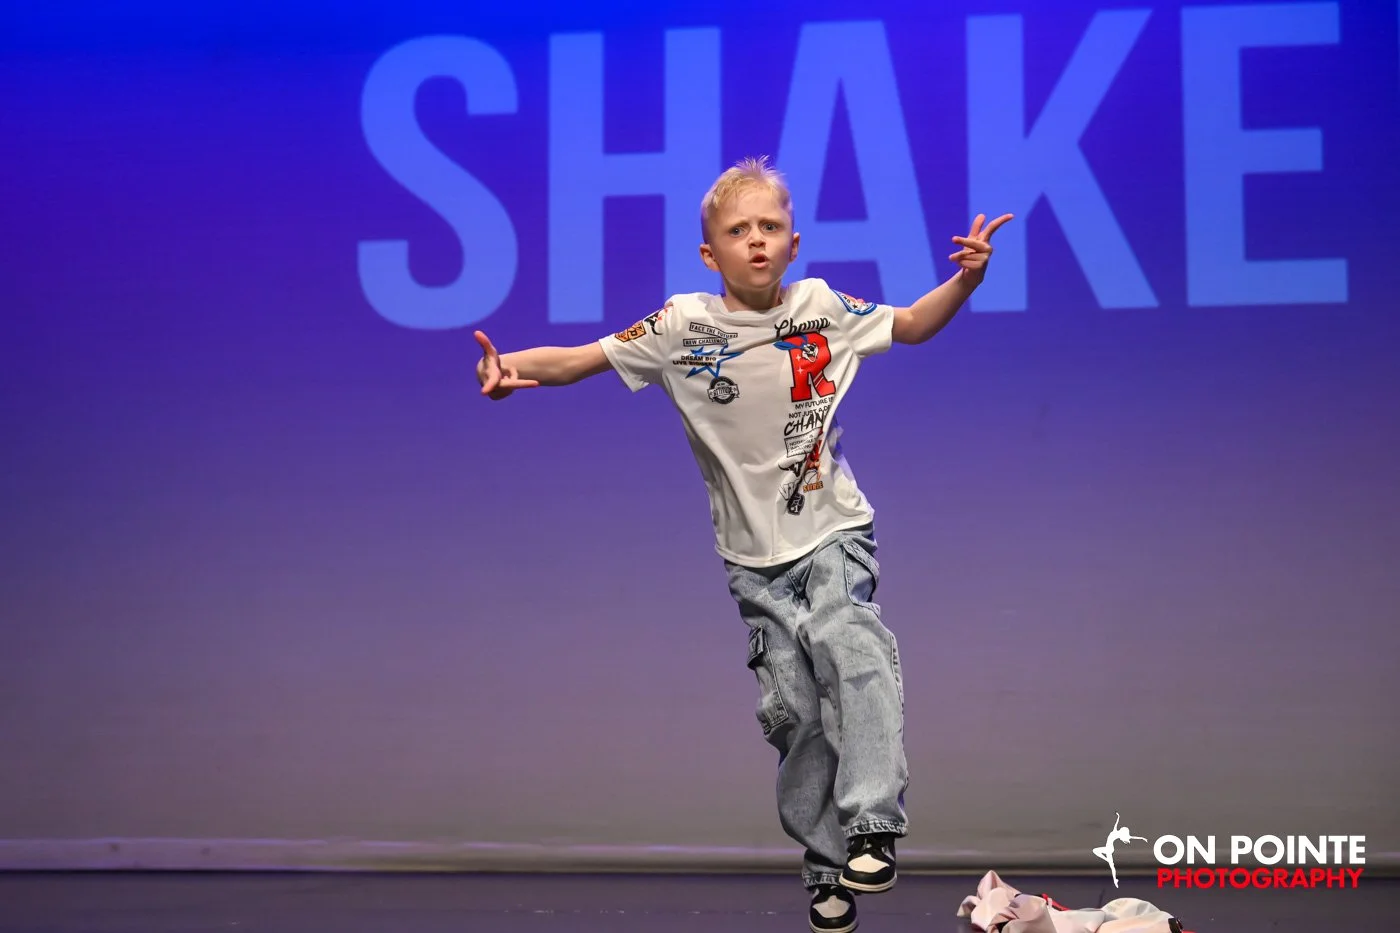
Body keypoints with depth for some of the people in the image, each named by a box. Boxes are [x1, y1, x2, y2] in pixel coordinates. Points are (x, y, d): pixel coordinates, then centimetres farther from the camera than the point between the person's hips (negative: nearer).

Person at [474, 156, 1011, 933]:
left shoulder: (822, 307, -2)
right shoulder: (683, 328, -6)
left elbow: (911, 326, 12)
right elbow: (580, 359, -9)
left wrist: (964, 279, -6)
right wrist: (511, 368, -28)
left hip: (833, 530, -1)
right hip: (754, 554, 1)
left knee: (850, 644, -28)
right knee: (792, 707, 2)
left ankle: (872, 825, -26)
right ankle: (826, 867, 17)